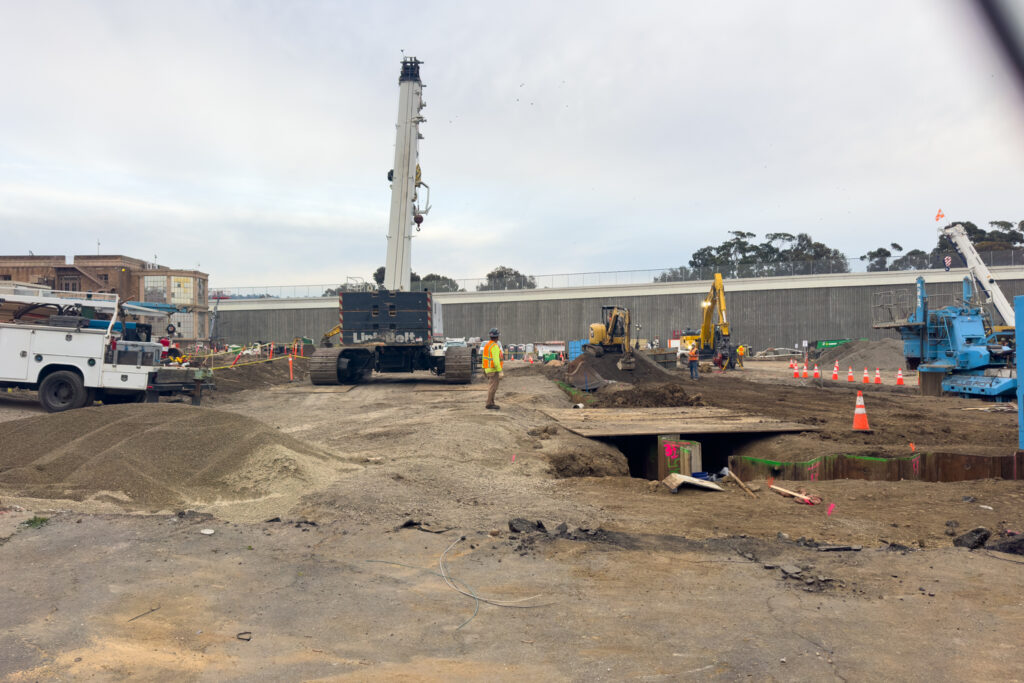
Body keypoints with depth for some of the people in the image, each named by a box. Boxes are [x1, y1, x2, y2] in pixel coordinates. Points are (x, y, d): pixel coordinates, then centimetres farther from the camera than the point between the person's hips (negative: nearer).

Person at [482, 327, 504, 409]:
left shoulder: (487, 345, 10)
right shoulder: (495, 347, -18)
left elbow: (484, 359, 16)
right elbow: (496, 360, -26)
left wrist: (484, 369, 23)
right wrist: (500, 371, -25)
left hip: (487, 369, 9)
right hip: (494, 370, -9)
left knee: (491, 387, 14)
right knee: (493, 387, -6)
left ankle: (491, 403, 19)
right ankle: (489, 404, -4)